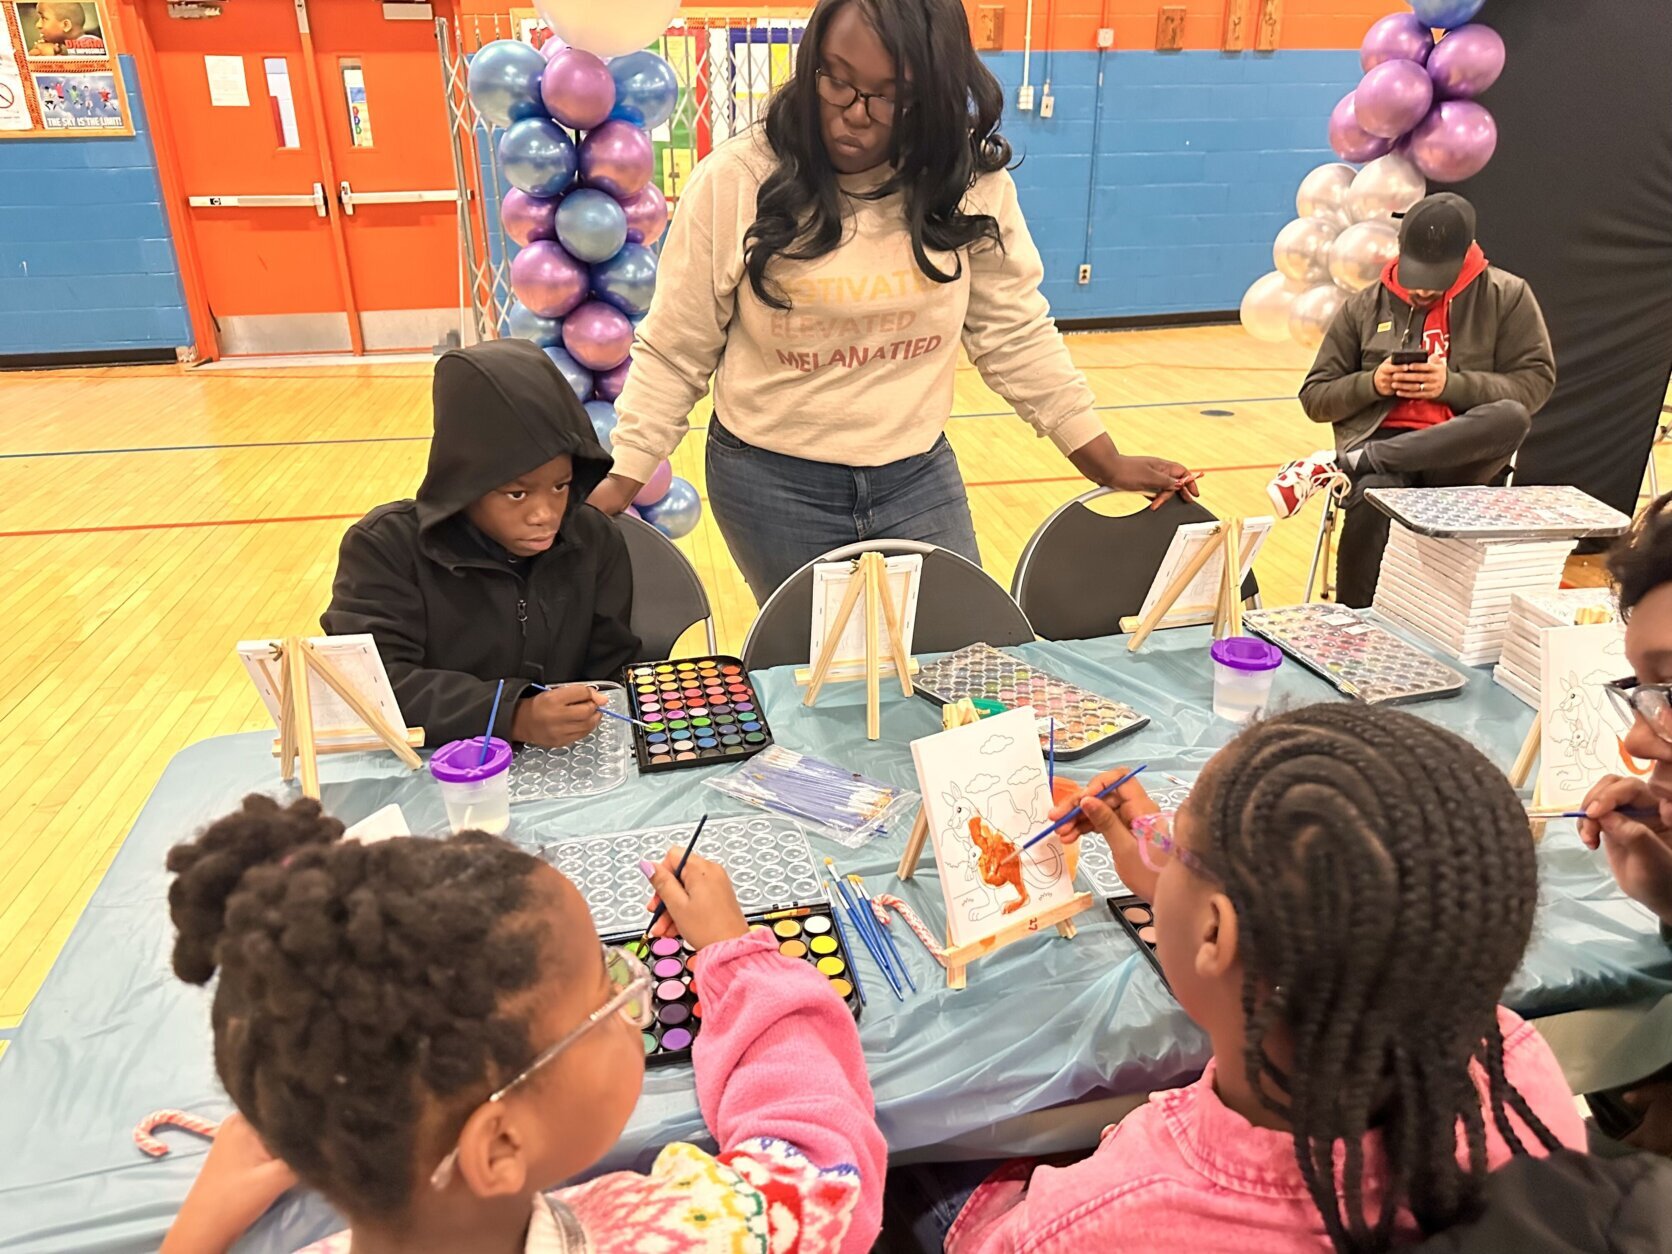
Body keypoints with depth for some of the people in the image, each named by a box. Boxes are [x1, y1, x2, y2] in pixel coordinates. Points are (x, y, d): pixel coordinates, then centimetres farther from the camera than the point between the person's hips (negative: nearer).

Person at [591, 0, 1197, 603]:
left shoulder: (972, 184, -6)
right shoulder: (735, 182, -11)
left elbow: (1016, 333, 3)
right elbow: (671, 356, -4)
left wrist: (1105, 460, 4)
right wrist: (616, 484, -9)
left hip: (919, 477, 2)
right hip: (769, 484, -1)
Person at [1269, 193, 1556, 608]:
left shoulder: (1507, 295, 9)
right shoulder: (1364, 306, 12)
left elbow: (1536, 382, 3)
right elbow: (1315, 397, 12)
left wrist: (1452, 384, -12)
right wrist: (1371, 384, -9)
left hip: (1461, 453, 1)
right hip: (1379, 443, -1)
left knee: (1512, 417, -35)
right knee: (1373, 496, -38)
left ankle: (1340, 466, -35)